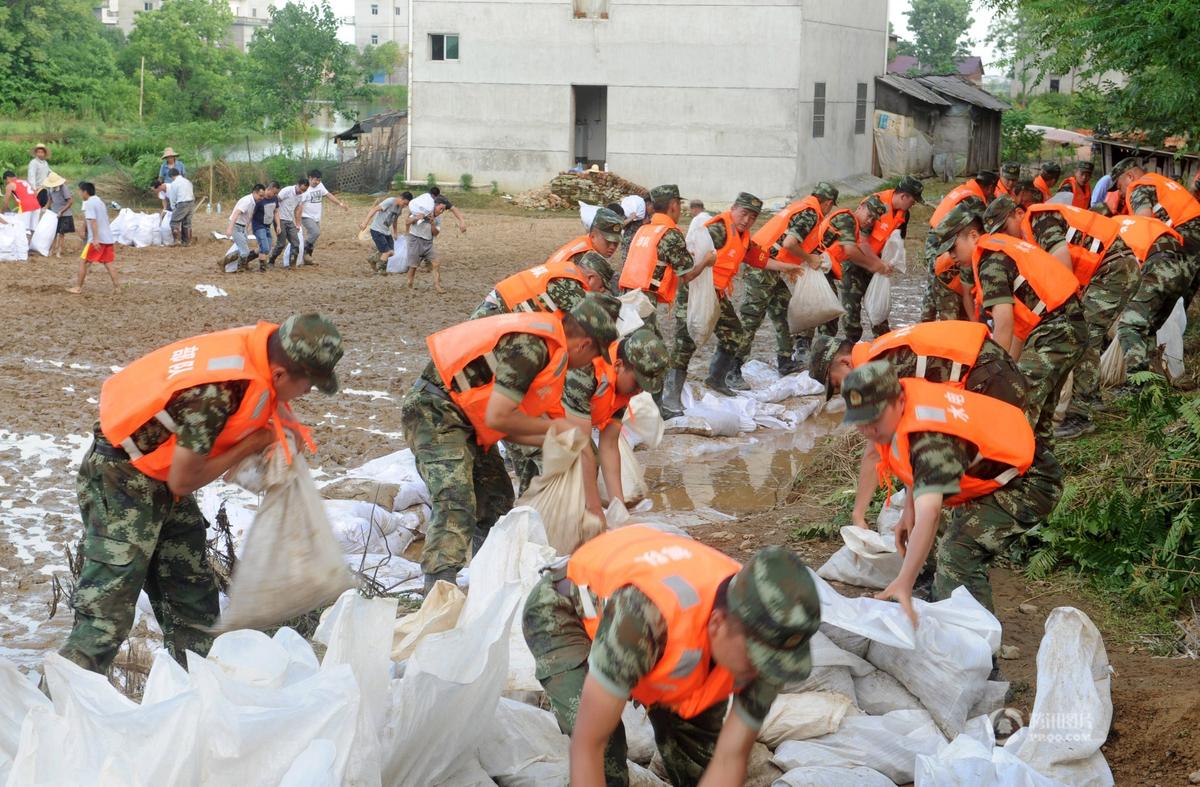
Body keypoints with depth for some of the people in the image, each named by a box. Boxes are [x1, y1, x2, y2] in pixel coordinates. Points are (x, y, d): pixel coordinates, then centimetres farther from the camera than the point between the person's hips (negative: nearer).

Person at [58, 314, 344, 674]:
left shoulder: (260, 346, -9)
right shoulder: (216, 391, -32)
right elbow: (182, 481, -23)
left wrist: (278, 432, -6)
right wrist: (253, 443, -14)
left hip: (160, 478, 9)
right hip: (122, 479, -9)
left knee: (194, 605, 13)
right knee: (104, 621, -11)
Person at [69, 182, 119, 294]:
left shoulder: (89, 203, -10)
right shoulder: (99, 201, 18)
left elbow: (93, 221, -19)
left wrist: (95, 238, -25)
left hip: (97, 239, -8)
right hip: (108, 237, 8)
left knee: (83, 262, 0)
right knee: (108, 263, 9)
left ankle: (78, 287, 2)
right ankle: (116, 286, 2)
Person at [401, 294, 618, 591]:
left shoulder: (545, 343, 9)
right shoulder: (529, 346, -23)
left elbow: (507, 429, 11)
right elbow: (497, 417, -25)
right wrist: (553, 426, -12)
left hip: (464, 418, 11)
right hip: (436, 410, -11)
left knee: (496, 498, 17)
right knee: (456, 504, -21)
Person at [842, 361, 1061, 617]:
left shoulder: (932, 440, -39)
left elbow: (929, 513, -51)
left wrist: (904, 585, -59)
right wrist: (909, 508, -2)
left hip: (1030, 482, -10)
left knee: (959, 554, -26)